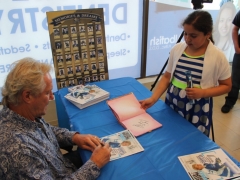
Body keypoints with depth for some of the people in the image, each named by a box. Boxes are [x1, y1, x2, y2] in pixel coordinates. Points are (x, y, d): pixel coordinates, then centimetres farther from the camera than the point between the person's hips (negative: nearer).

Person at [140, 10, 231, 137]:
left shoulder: (217, 56, -11)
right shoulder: (177, 49, -2)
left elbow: (226, 86, -3)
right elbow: (167, 77, 3)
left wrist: (203, 93, -19)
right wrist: (153, 99, -8)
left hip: (197, 110, -3)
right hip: (172, 104, 3)